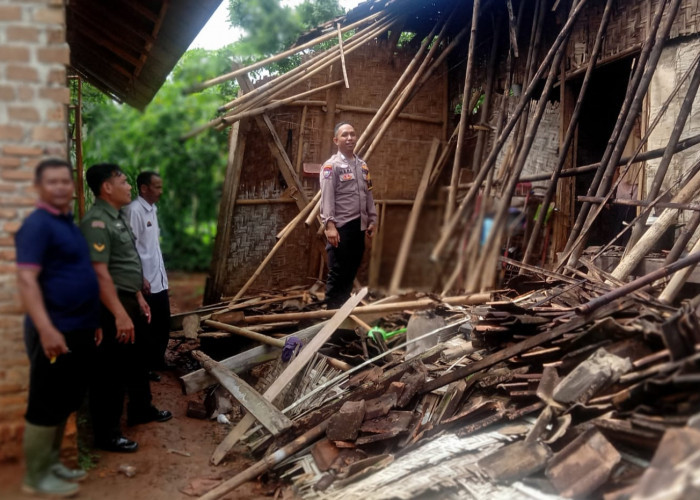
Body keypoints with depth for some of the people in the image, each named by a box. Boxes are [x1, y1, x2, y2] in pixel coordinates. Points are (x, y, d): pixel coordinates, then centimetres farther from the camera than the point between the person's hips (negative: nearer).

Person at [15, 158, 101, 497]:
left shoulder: (70, 224, 14)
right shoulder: (37, 225, -13)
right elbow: (26, 280, -21)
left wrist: (92, 322, 21)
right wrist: (46, 329, -28)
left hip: (78, 330, 9)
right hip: (55, 331, -9)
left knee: (65, 403, 17)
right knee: (46, 405, 2)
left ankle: (52, 464, 29)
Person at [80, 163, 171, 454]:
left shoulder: (117, 218, 12)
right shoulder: (96, 222, -20)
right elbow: (100, 273, -27)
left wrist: (139, 299, 19)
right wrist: (120, 314, -29)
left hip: (129, 300, 10)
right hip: (112, 306, -10)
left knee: (137, 361, 22)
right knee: (111, 370, -1)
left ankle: (141, 410, 40)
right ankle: (107, 434, 11)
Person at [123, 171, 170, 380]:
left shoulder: (152, 209, 13)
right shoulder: (134, 210, -16)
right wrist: (140, 278, -21)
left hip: (159, 280, 9)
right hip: (146, 283, -9)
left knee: (163, 324, 16)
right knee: (147, 328, 3)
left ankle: (156, 363, 31)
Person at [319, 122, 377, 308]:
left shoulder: (362, 165, 16)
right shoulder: (331, 165, -7)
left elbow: (368, 195, 19)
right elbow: (327, 198, -15)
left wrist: (372, 220, 15)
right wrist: (329, 225, -23)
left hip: (359, 226, 7)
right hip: (341, 227, -7)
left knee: (351, 271, 13)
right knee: (337, 273, -2)